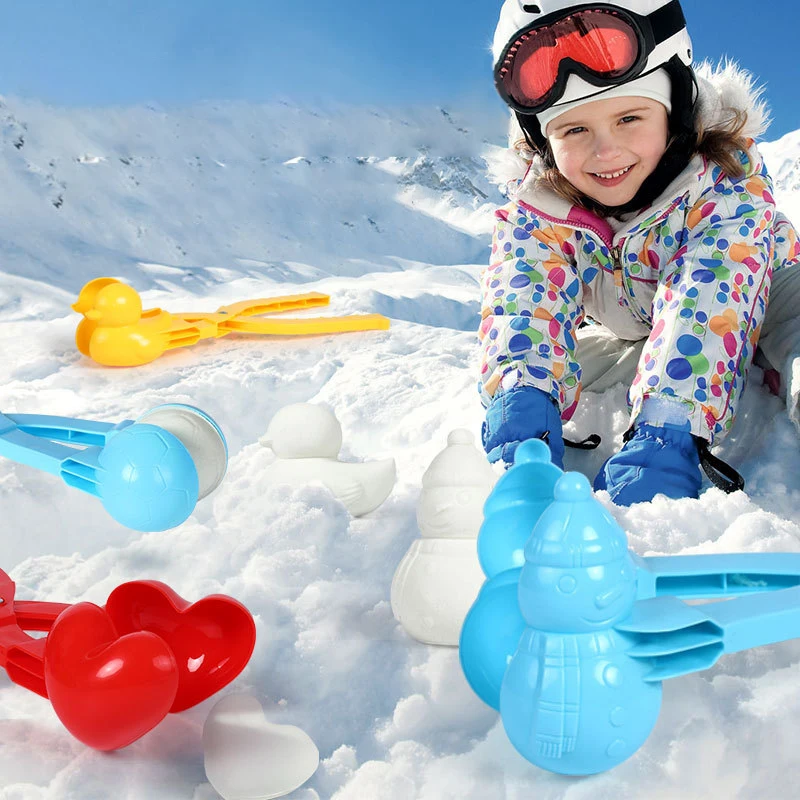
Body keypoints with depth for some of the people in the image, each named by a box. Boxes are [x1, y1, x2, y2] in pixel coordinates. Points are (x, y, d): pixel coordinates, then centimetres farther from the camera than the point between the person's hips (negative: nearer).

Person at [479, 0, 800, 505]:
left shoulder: (727, 177, -31)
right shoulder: (536, 209, -23)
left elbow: (708, 304, -43)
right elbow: (525, 307, -37)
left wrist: (663, 441, -58)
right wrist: (521, 411, -58)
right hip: (630, 338, 4)